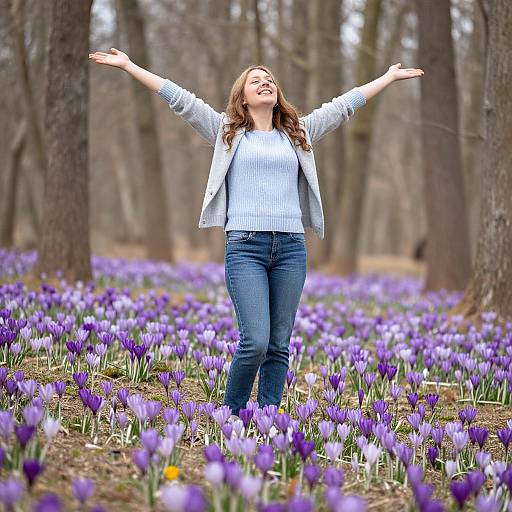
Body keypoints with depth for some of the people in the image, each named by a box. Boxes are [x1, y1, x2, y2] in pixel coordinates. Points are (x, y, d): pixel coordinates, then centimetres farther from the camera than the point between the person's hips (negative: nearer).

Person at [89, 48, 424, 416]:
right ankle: (230, 414, 7)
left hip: (291, 247, 3)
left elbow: (343, 104, 24)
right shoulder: (228, 132, 12)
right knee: (255, 342, -14)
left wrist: (390, 77, 28)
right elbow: (181, 100, 8)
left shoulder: (298, 134, 20)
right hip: (245, 247, -3)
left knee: (279, 346, 3)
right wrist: (129, 66, 5)